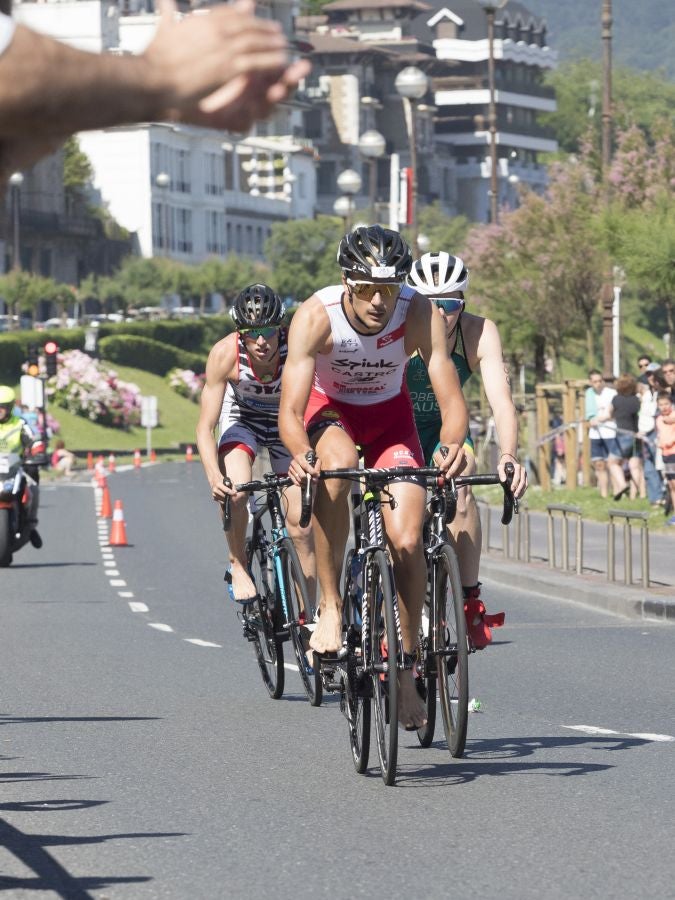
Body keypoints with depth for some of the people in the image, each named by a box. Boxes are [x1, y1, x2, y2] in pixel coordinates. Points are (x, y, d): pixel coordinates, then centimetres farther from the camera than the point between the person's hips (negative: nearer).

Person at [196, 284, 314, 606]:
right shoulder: (225, 354, -31)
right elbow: (205, 427, -29)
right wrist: (214, 476, -45)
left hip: (287, 423, 0)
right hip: (243, 418, 0)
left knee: (301, 523, -6)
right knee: (234, 492, -29)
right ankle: (238, 565, -4)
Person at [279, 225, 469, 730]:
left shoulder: (419, 317, -28)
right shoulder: (316, 317, -31)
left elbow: (452, 400, -32)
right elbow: (291, 410, -35)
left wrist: (453, 445, -54)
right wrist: (299, 454, -56)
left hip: (390, 415, 2)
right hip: (330, 409, -1)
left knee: (407, 540, -14)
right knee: (336, 464, -38)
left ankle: (406, 672, 3)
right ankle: (330, 606, -26)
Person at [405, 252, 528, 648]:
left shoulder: (480, 333, -25)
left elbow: (501, 399, -34)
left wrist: (509, 456, -51)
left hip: (445, 427, 1)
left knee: (460, 488, -26)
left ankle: (471, 601, -16)